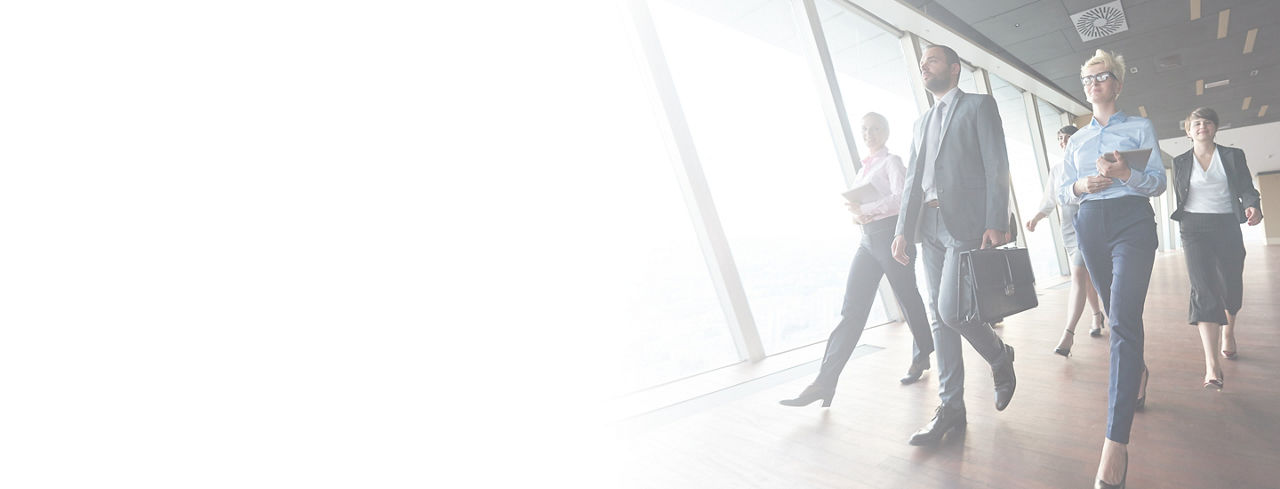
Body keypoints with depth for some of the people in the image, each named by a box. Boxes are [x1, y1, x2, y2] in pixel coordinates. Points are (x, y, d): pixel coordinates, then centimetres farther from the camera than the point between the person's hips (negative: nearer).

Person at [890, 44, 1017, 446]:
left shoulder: (979, 105, 5)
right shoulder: (922, 122, 23)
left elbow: (996, 168, -6)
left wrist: (996, 225, -16)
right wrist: (903, 229, 7)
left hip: (967, 224, -6)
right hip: (930, 228, 6)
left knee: (952, 311, -14)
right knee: (940, 318, 5)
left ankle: (1000, 357, 19)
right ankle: (950, 410, 12)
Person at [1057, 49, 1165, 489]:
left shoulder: (1140, 127, 8)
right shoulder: (1077, 139, 17)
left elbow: (1158, 182, 0)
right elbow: (1060, 190, 11)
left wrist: (1126, 173, -20)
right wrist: (1082, 185, -11)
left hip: (1132, 222, -4)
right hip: (1090, 226, 4)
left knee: (1123, 320, -17)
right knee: (1116, 315, 11)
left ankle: (1116, 442, -21)